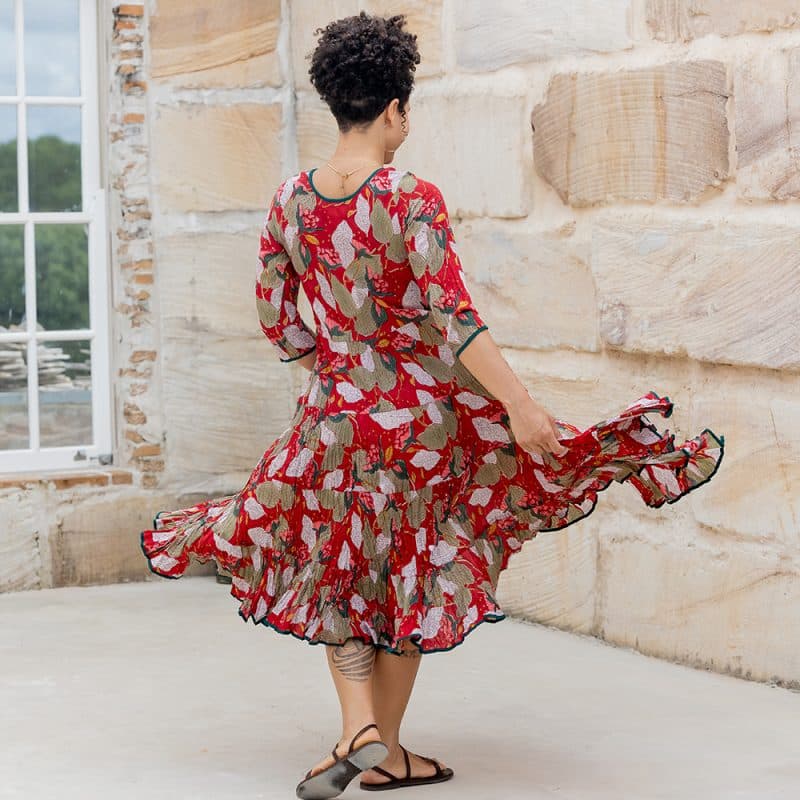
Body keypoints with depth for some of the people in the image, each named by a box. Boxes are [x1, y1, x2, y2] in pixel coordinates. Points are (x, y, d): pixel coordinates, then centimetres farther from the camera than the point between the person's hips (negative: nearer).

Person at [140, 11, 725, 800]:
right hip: (424, 410, -3)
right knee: (413, 575, 13)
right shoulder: (412, 199, -18)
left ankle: (360, 728, 0)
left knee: (335, 571, 19)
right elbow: (452, 315, -24)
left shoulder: (290, 200, -2)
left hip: (335, 414, 3)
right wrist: (518, 402, -23)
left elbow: (274, 317, 7)